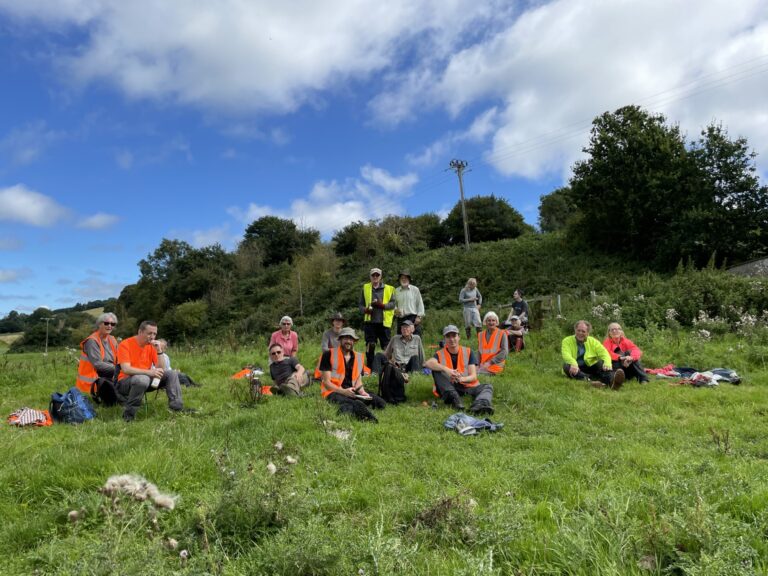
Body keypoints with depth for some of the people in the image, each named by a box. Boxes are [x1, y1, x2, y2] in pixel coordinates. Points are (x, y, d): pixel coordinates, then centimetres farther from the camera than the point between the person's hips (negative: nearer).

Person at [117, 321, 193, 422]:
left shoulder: (151, 346, 4)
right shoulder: (125, 344, -13)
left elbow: (160, 368, 0)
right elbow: (126, 369, -26)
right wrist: (149, 372, -35)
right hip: (125, 382, -6)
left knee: (171, 374, -7)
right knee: (143, 379, -38)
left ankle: (177, 407, -12)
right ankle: (128, 413, -22)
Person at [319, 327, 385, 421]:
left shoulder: (359, 357, 16)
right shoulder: (329, 355, -1)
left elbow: (358, 381, 15)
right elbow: (326, 382, -6)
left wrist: (362, 392, -7)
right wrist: (343, 391, -21)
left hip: (352, 393, 6)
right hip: (333, 392, -6)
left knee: (379, 402, -22)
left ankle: (346, 408, -30)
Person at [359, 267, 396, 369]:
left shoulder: (388, 289, 8)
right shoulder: (365, 288, 13)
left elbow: (393, 303, 2)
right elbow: (361, 304, 15)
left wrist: (382, 305, -15)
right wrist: (365, 310, -7)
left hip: (384, 322, -1)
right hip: (370, 321, 1)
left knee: (386, 346, -1)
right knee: (370, 345, 1)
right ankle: (370, 368, 9)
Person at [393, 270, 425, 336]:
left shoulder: (415, 290, 3)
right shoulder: (396, 291, 11)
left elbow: (420, 304, 4)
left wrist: (419, 316, -4)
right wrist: (395, 310, -2)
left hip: (413, 318, -3)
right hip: (401, 319, 3)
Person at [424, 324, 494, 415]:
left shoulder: (468, 352, 3)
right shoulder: (440, 354, 0)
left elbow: (474, 376, -4)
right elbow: (427, 363, -22)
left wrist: (461, 379, -27)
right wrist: (446, 369, -36)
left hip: (467, 386, 1)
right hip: (447, 388, -1)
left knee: (488, 387, -22)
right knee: (436, 370, -20)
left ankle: (479, 404, -56)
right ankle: (454, 398, -34)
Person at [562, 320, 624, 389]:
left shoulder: (593, 341, 7)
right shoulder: (567, 341, -1)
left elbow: (604, 353, -8)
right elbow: (566, 355, -19)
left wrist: (607, 363, -32)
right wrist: (573, 364, -41)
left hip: (590, 368, 2)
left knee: (601, 362, -25)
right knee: (566, 365, -32)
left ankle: (612, 379, -57)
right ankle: (588, 380, -55)